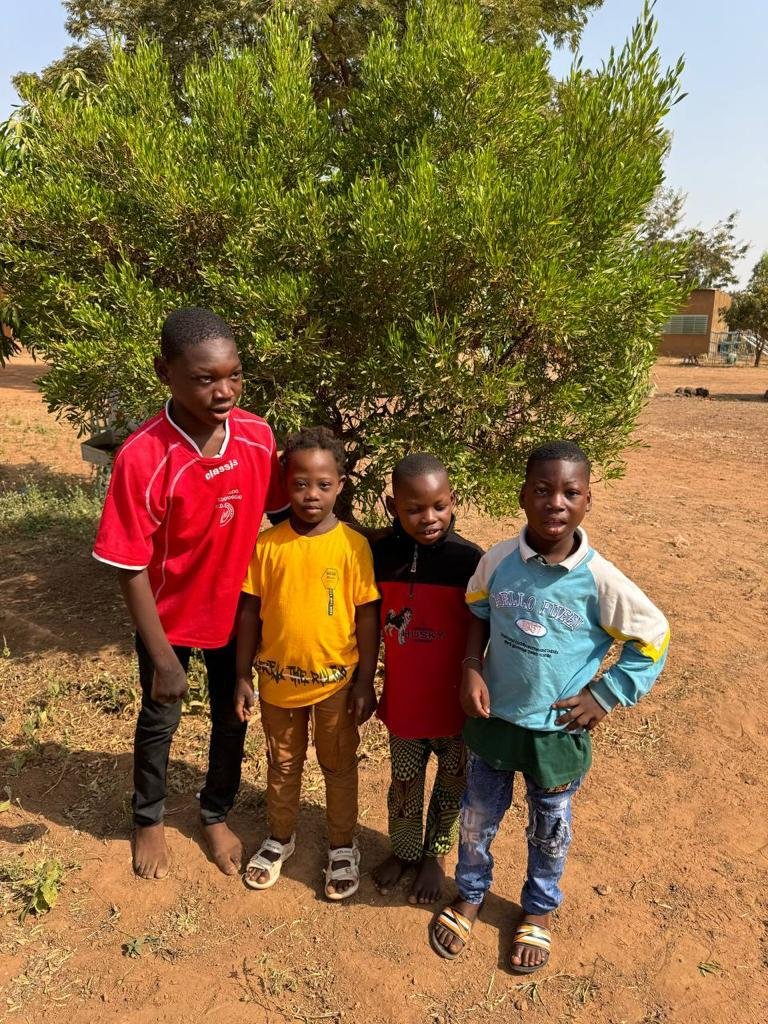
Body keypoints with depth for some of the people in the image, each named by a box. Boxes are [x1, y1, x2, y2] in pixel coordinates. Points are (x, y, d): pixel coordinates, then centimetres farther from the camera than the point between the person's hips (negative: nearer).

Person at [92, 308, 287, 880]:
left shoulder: (258, 437, -18)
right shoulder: (142, 457, -28)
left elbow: (283, 513, -1)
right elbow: (131, 568, -21)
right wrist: (164, 659, -17)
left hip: (236, 610, 3)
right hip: (169, 616, -3)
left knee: (232, 718, 20)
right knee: (160, 720, 20)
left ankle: (217, 816, 48)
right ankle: (149, 821, 49)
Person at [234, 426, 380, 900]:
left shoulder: (354, 545, -14)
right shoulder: (267, 544, -9)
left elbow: (368, 616, -8)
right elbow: (250, 612, -1)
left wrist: (365, 682, -7)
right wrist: (243, 675, 0)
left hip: (336, 682, -2)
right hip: (278, 679, 2)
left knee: (340, 767, 17)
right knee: (283, 766, 22)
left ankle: (343, 846, 39)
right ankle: (281, 838, 46)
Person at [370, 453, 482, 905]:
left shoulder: (469, 559, -18)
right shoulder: (382, 554, -9)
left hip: (454, 700, -2)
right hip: (403, 698, 2)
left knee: (452, 784, 19)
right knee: (405, 782, 21)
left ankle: (435, 854, 45)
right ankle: (404, 849, 47)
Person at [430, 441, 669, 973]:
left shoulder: (599, 579, -20)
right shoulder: (498, 560, -14)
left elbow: (652, 639, -7)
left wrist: (604, 695, -8)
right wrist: (472, 670, -10)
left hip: (558, 728, -1)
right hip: (494, 717, 2)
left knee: (550, 828, 22)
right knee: (478, 817, 21)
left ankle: (539, 909, 49)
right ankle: (470, 894, 49)